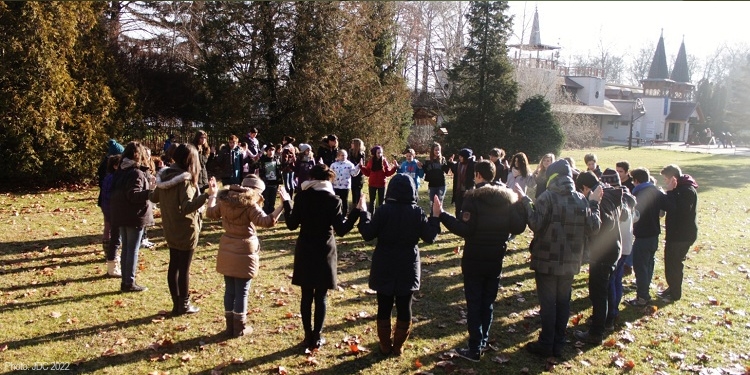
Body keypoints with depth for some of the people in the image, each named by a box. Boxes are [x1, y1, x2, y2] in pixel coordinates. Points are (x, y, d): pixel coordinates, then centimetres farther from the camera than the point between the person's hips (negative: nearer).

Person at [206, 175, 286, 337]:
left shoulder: (225, 200, 4)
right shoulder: (250, 205, -16)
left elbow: (210, 213, 22)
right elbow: (267, 221, -28)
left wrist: (212, 196, 37)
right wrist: (283, 205, -26)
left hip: (227, 251, 6)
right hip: (244, 252, -6)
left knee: (229, 290, 15)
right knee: (242, 292, 5)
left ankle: (230, 326, 24)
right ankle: (240, 328, 14)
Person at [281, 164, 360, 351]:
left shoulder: (301, 197, -5)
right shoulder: (333, 200, -11)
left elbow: (292, 224, 1)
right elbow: (341, 229, -13)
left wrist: (286, 203, 13)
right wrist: (357, 212, -7)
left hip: (304, 252, 2)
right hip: (324, 252, -2)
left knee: (306, 296, 11)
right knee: (320, 297, 7)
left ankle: (308, 337, 17)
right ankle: (316, 338, 11)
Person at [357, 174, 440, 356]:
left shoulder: (383, 210, -13)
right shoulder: (417, 212, -8)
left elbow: (368, 234, -9)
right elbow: (430, 237, -1)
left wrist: (363, 213, 2)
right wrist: (436, 216, 9)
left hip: (384, 267, -1)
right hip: (408, 266, 1)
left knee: (384, 307, 11)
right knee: (404, 308, 11)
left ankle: (385, 345, 20)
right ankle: (398, 346, 19)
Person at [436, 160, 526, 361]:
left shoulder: (473, 197, -16)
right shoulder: (509, 196, -1)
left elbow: (464, 229, -23)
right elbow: (518, 228, -1)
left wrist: (441, 215, -18)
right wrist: (520, 205, 14)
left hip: (474, 260, -4)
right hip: (496, 260, 5)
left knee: (474, 304, 4)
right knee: (488, 303, 18)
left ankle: (475, 349, 7)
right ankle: (483, 341, 28)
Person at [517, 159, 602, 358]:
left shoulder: (547, 197, -14)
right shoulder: (581, 200, 0)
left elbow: (535, 224, -21)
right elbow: (594, 227, 2)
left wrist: (525, 200, -13)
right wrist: (594, 203, 13)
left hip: (547, 260, -4)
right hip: (571, 262, 4)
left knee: (547, 302, 4)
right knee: (563, 302, 13)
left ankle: (546, 344, 12)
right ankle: (558, 344, 21)